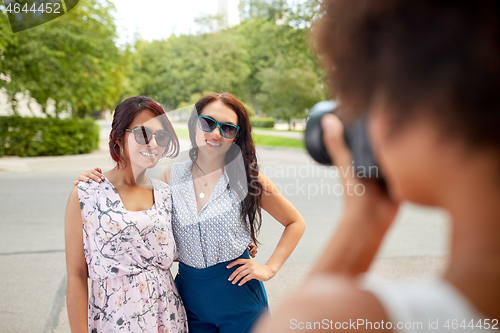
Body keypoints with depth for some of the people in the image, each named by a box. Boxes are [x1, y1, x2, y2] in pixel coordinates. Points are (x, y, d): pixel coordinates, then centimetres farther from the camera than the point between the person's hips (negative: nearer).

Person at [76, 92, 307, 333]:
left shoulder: (247, 179, -9)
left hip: (239, 297, -2)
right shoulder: (172, 176, -2)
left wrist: (270, 268, -6)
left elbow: (295, 222, 2)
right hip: (190, 297, 3)